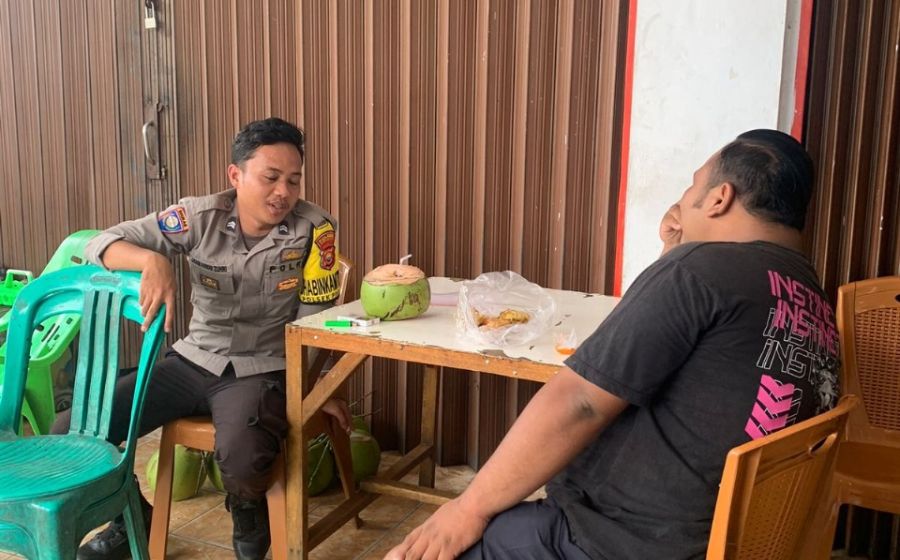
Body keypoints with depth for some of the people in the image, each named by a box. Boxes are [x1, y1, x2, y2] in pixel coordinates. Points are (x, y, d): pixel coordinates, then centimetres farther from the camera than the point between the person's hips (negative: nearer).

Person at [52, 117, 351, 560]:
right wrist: (152, 260, -30)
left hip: (261, 371, -3)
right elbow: (101, 245, -9)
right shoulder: (201, 217, -8)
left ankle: (249, 517, 6)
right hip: (192, 362, 4)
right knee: (71, 433, -7)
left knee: (242, 458, -36)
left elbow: (313, 319, -6)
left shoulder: (314, 229, -13)